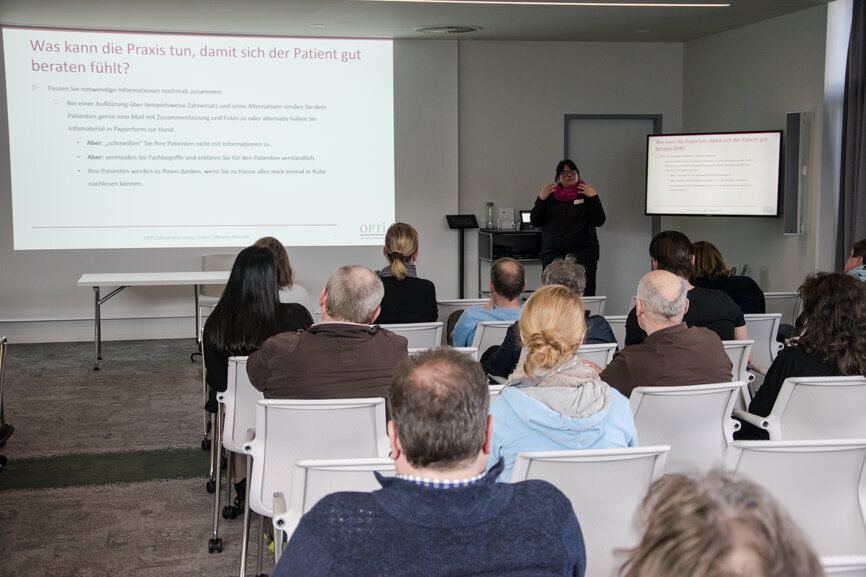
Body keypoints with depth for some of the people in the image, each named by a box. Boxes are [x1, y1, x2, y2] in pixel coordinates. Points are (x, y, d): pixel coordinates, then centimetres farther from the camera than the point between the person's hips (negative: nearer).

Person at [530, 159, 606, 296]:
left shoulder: (586, 194, 8)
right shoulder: (550, 195, 13)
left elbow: (599, 221, 0)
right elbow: (535, 222, 9)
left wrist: (593, 198, -8)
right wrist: (541, 199, -1)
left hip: (583, 254, -2)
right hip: (553, 255, 2)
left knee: (585, 294, -11)